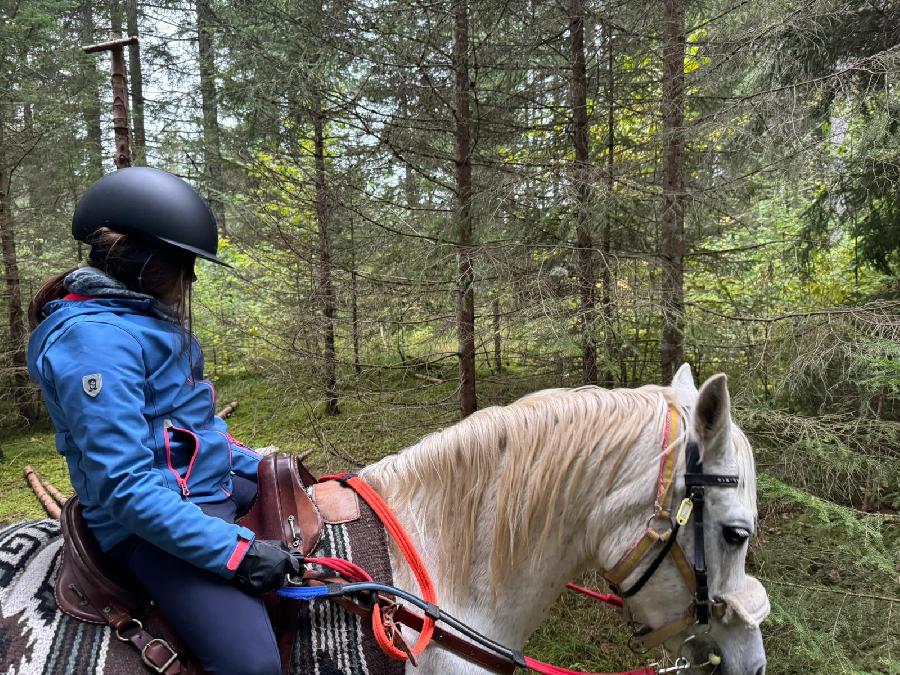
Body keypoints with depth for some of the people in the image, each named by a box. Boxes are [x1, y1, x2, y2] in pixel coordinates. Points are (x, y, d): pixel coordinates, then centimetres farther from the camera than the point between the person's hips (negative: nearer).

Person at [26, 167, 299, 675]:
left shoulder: (149, 316, 9)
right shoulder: (95, 337, -21)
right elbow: (124, 486, -26)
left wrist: (258, 467, 14)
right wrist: (235, 550, -27)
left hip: (218, 484, 10)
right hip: (152, 521, -10)